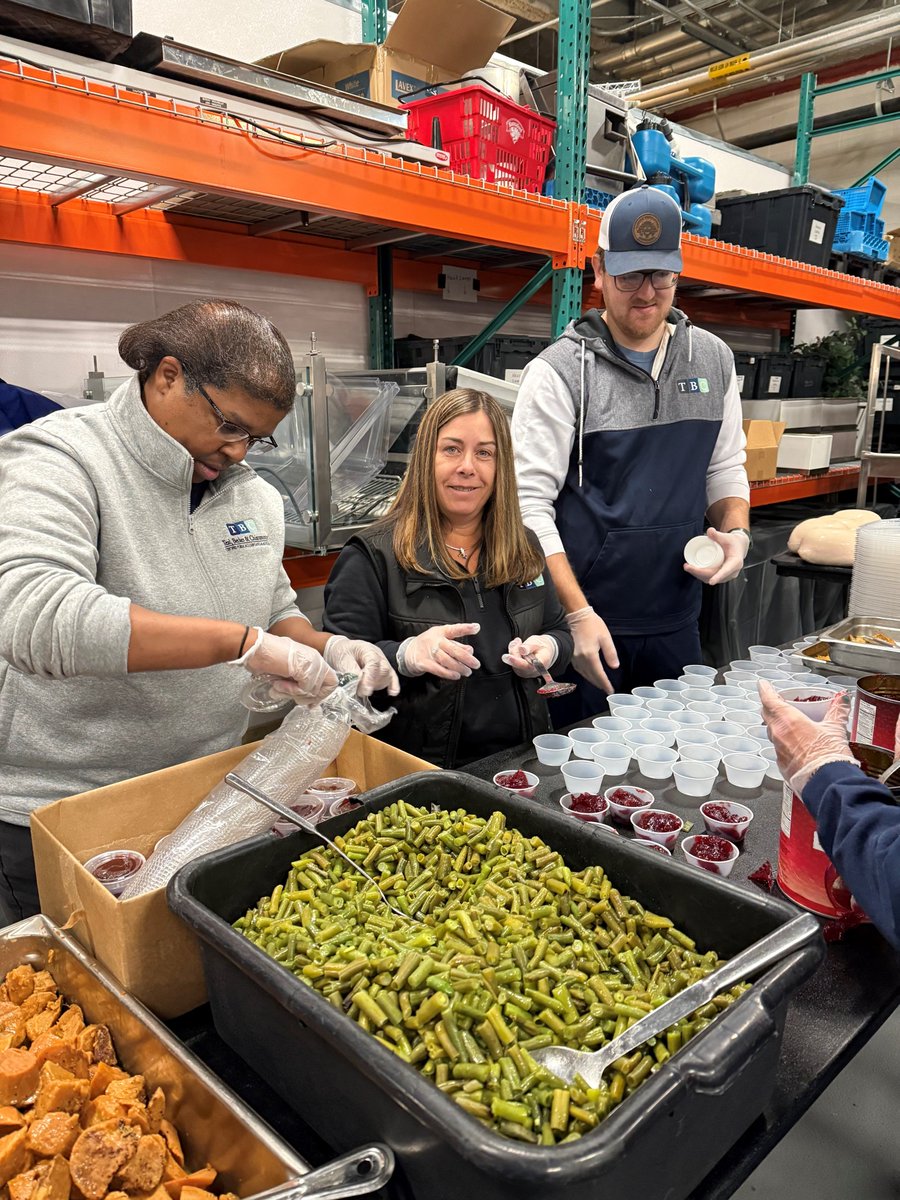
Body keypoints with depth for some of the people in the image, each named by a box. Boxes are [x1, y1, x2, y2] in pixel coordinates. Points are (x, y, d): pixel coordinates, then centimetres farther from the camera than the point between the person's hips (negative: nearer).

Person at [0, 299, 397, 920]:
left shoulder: (254, 493, 4)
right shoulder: (57, 458, -16)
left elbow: (277, 611, 15)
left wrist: (327, 649, -8)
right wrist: (242, 642, -35)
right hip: (63, 815, -5)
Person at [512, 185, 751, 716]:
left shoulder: (714, 359, 8)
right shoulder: (560, 371, -9)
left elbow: (726, 470, 17)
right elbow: (531, 503, -13)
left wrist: (736, 533, -4)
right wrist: (578, 614, -19)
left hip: (677, 620, 5)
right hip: (586, 619, -4)